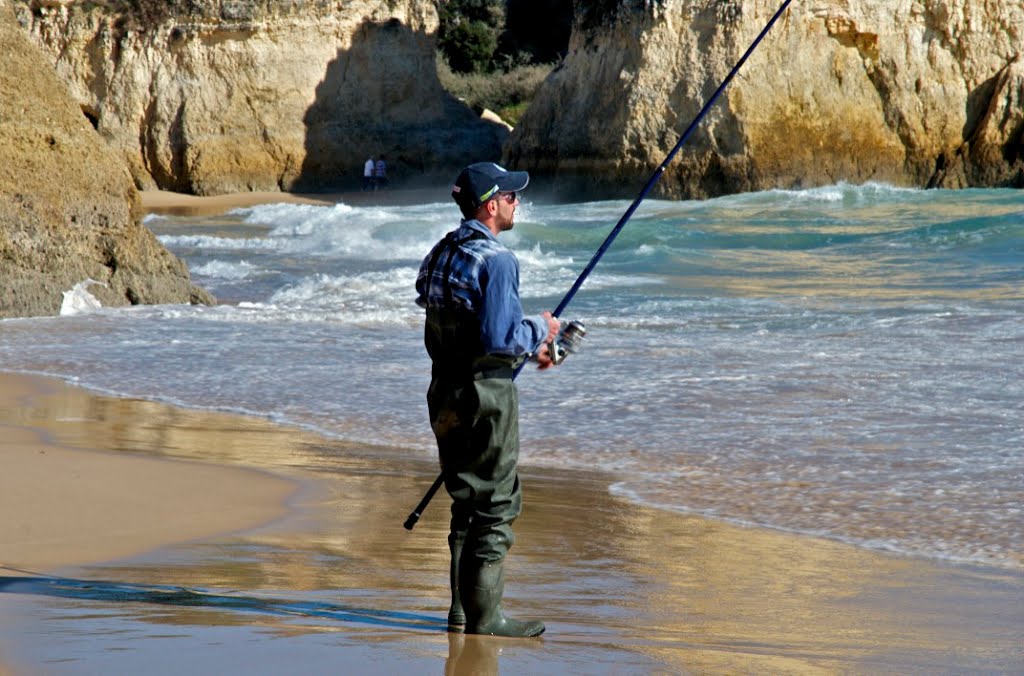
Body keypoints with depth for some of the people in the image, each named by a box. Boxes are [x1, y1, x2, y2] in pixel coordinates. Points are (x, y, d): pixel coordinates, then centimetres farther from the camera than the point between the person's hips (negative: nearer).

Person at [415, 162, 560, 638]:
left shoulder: (442, 254, 12)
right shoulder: (495, 261, -17)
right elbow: (497, 339, -24)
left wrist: (526, 346, 24)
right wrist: (539, 330, -5)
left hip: (447, 395, 9)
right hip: (486, 395, -9)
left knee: (468, 503, 16)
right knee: (497, 506, -2)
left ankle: (462, 611, 20)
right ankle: (484, 616, 0)